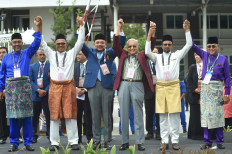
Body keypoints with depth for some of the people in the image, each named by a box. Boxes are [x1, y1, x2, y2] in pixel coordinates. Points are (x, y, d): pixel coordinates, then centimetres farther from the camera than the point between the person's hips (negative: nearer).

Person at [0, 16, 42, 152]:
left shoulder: (27, 54, 8)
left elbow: (36, 43, -5)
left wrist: (38, 27, -14)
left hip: (25, 86, -1)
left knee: (27, 115, -2)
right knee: (13, 116, 1)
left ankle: (28, 142, 2)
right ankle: (14, 143, 6)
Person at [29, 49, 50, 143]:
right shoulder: (32, 67, 12)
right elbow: (30, 80, 4)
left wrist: (45, 91, -11)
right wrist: (38, 90, -10)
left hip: (47, 94, -2)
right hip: (35, 95, 2)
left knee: (49, 116, -1)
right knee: (34, 116, 3)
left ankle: (50, 135, 4)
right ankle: (34, 136, 9)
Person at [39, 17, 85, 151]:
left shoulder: (71, 54, 11)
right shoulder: (51, 54, 14)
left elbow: (80, 42, 5)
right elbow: (42, 43, 9)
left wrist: (81, 25, -2)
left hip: (69, 86, -1)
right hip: (54, 87, 1)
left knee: (70, 114, -2)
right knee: (54, 114, 1)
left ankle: (74, 141, 0)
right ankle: (54, 142, 6)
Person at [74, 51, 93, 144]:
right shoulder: (75, 66, 14)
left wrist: (84, 90, -12)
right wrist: (76, 88, -4)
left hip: (87, 94, -4)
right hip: (77, 94, 4)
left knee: (88, 117, -3)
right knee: (77, 116, 4)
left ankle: (90, 138, 6)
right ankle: (78, 138, 10)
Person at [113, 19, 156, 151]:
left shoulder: (142, 56, 13)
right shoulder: (123, 55, 15)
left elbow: (150, 46, 4)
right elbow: (116, 45, 5)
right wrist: (119, 28, -2)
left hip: (137, 85, -2)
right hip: (124, 85, 2)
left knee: (138, 115, -2)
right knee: (124, 115, 4)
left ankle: (140, 142, 0)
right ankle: (125, 142, 10)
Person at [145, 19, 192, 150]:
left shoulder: (177, 55, 12)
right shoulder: (157, 57, 14)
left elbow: (189, 45, 5)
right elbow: (147, 52, -4)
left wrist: (187, 30, 0)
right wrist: (150, 35, -7)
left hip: (174, 86, -1)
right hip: (160, 86, 1)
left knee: (175, 115, -4)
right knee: (162, 115, 2)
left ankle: (175, 141, 0)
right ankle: (164, 141, 6)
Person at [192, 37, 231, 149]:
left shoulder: (223, 59, 0)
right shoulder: (205, 56, 9)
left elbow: (227, 78, 0)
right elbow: (192, 45, 9)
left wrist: (227, 94, -5)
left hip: (216, 89, -3)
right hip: (205, 88, 3)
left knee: (217, 114, -2)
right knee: (205, 115, 3)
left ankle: (219, 142, 5)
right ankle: (207, 142, 7)